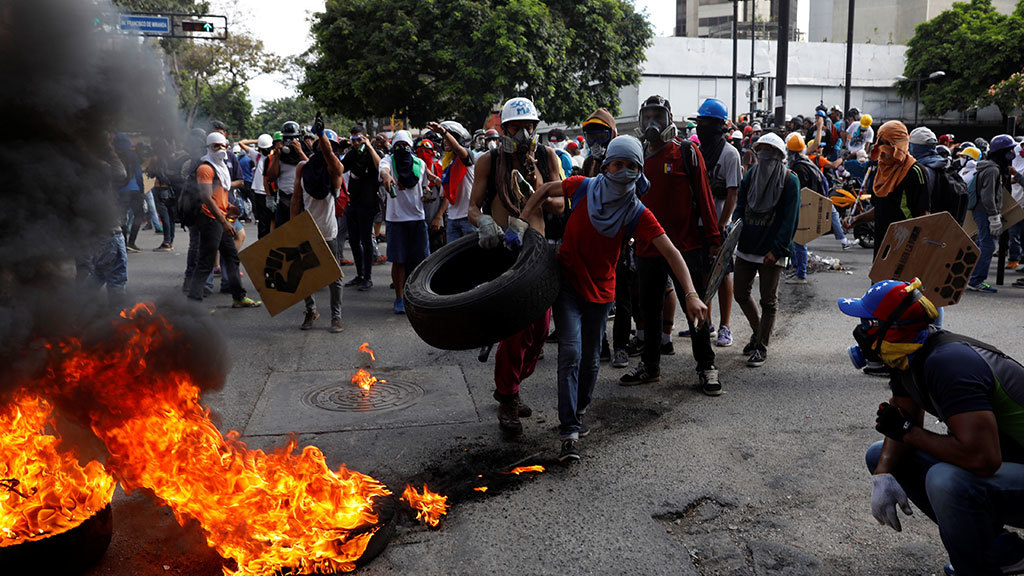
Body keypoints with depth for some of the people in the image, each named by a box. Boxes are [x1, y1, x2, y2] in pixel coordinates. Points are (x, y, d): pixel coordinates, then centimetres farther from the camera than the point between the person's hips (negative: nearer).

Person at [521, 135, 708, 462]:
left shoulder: (638, 215, -11)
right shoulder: (584, 188, -10)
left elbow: (672, 253, -17)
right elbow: (547, 189, 9)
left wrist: (691, 295, -28)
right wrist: (523, 218, -2)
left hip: (600, 291, 2)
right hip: (567, 284, -2)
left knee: (591, 359, 12)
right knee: (571, 353, -13)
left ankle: (578, 413, 38)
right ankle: (569, 433, -11)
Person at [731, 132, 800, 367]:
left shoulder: (790, 180, -6)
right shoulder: (750, 175, 9)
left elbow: (790, 219, -10)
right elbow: (740, 206, 11)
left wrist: (776, 250, -17)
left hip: (772, 251, -5)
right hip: (746, 246, 6)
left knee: (768, 300, 1)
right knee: (741, 294, 12)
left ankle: (761, 347, 11)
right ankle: (758, 331, 35)